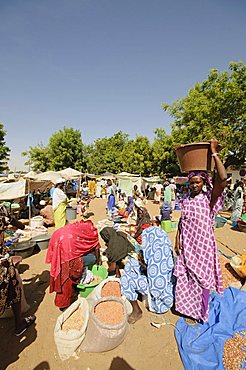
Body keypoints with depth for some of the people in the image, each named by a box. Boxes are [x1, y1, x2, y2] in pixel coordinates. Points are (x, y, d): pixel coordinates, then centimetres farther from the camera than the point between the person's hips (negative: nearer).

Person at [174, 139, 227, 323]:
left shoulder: (209, 197, -12)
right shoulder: (186, 199, 3)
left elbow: (223, 178, -29)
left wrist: (214, 153, -26)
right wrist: (177, 239, 4)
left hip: (203, 244, -4)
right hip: (187, 243, 4)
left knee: (202, 277, 10)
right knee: (186, 275, 16)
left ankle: (202, 314, 33)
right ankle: (188, 308, 39)